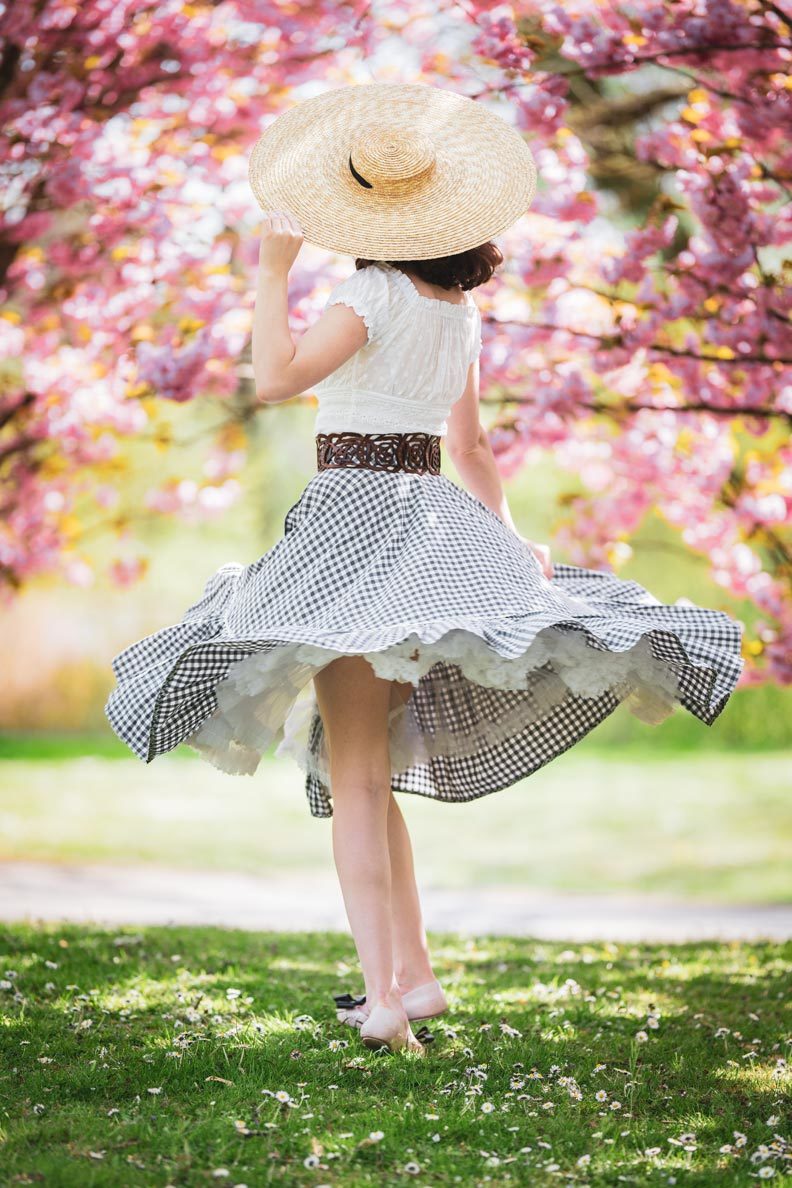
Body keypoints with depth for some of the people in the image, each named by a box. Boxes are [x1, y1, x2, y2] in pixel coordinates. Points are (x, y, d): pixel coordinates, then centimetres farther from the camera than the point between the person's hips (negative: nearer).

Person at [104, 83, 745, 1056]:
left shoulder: (376, 292, -9)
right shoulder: (459, 309, 14)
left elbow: (275, 378, -17)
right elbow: (470, 447, 17)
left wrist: (273, 271, -8)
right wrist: (509, 541, 24)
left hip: (357, 514, -8)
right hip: (434, 517, 8)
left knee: (355, 775, -9)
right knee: (366, 769, 15)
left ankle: (388, 990, -16)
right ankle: (411, 972, 13)